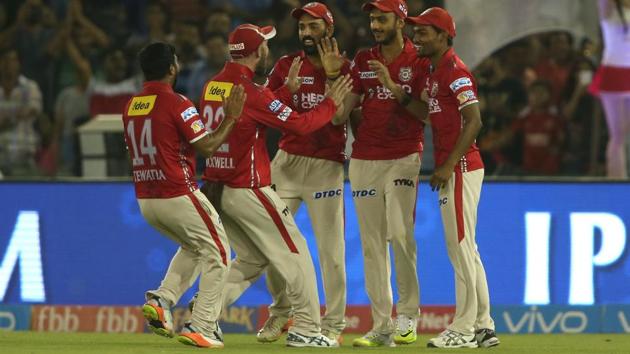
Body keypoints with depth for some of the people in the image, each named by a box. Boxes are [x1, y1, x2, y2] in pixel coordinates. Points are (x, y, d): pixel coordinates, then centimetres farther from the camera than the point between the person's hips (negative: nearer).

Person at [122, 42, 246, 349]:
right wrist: (231, 118, -2)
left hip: (145, 201, 7)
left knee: (193, 247, 27)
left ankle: (161, 300, 7)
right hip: (178, 195, -7)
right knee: (216, 253, 6)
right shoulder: (176, 104, -13)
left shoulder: (131, 106, 9)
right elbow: (207, 147, -13)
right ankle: (202, 328, -3)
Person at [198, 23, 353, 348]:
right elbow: (300, 124, -15)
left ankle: (202, 311, 6)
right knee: (294, 253, 3)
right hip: (247, 189, -8)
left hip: (215, 187, 8)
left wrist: (287, 90, 18)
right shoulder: (251, 92, -17)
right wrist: (331, 103, -1)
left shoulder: (212, 86, 8)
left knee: (253, 258, 19)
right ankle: (306, 329, 2)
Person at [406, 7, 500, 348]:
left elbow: (473, 121, -19)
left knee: (460, 246, -8)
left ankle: (463, 329, -6)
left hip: (461, 167, -10)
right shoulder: (433, 71, 17)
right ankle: (482, 326, 15)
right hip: (450, 169, 10)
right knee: (463, 247, 12)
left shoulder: (454, 70, -13)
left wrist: (449, 166, -22)